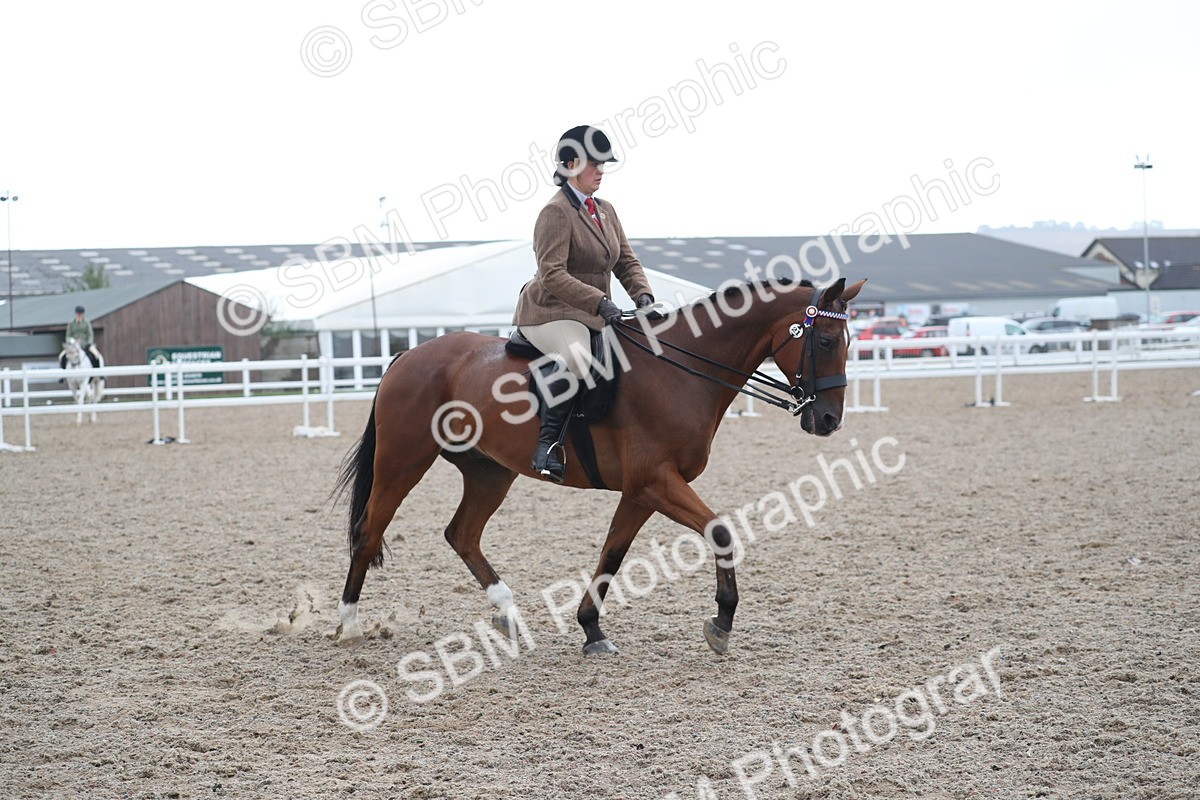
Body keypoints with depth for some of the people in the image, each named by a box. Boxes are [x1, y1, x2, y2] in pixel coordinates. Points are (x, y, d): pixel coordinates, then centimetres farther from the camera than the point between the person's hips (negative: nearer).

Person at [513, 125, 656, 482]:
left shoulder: (605, 211, 14)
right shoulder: (556, 212, -13)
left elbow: (626, 261, 15)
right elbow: (552, 275, -22)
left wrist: (642, 295, -6)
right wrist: (600, 302, -30)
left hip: (593, 314, 9)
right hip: (549, 310, -9)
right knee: (576, 357, -38)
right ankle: (547, 443, -32)